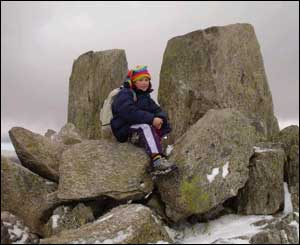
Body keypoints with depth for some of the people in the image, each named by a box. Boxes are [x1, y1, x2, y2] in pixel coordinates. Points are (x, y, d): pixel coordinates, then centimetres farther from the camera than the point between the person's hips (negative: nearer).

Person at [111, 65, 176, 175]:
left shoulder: (145, 97, 18)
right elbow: (130, 112, -27)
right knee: (145, 127, -34)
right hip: (124, 131, -8)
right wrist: (151, 119, -31)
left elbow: (158, 111, 8)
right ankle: (157, 159, -45)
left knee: (164, 125, -9)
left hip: (139, 131, 8)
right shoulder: (124, 95, -9)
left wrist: (160, 118, -17)